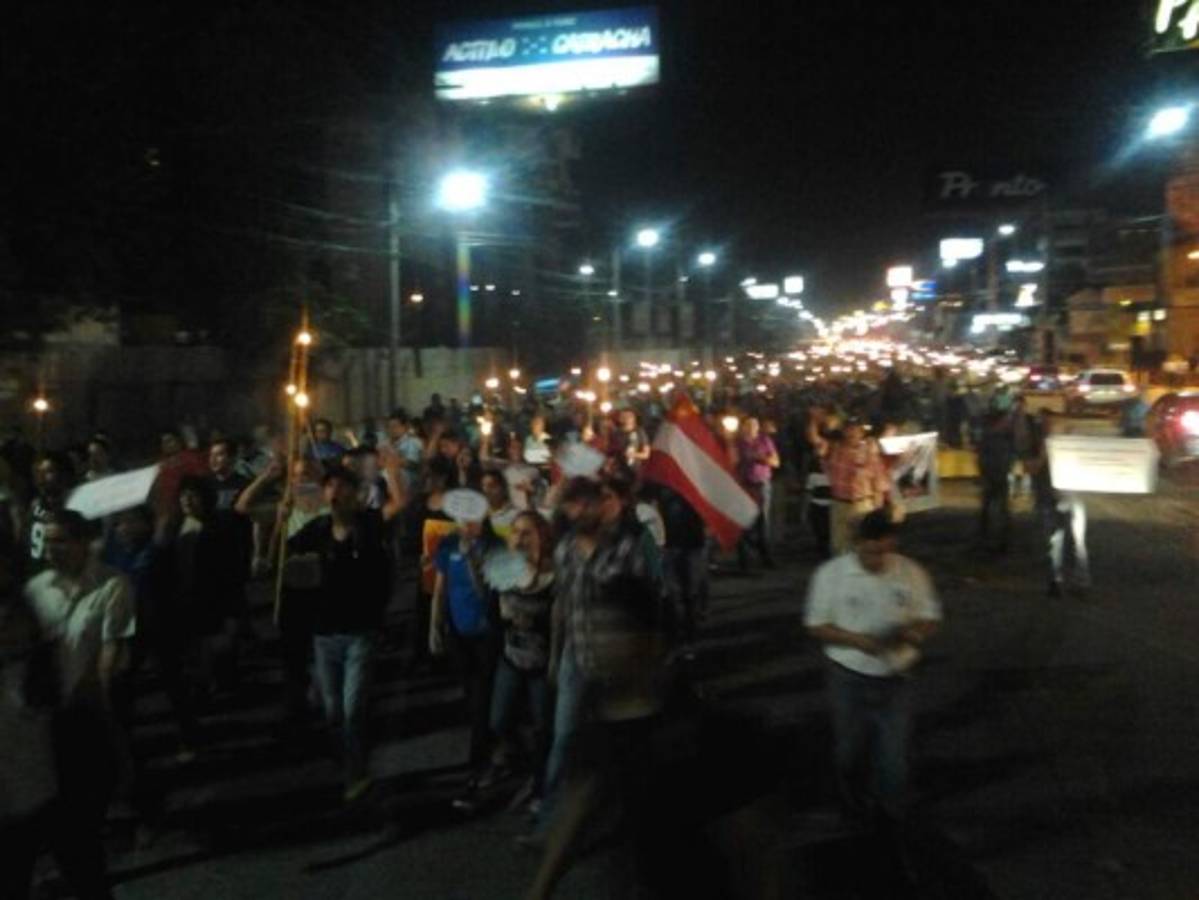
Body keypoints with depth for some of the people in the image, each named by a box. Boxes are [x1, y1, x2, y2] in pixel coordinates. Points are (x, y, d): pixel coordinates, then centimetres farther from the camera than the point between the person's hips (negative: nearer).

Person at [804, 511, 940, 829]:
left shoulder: (912, 573, -5)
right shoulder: (831, 574, -10)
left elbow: (930, 620, 4)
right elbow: (816, 626, -5)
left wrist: (914, 632, -20)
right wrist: (855, 639, -21)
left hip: (896, 679, 0)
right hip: (848, 678, 0)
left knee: (894, 755, 2)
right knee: (850, 751, 15)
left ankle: (889, 819, 23)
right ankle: (856, 810, 41)